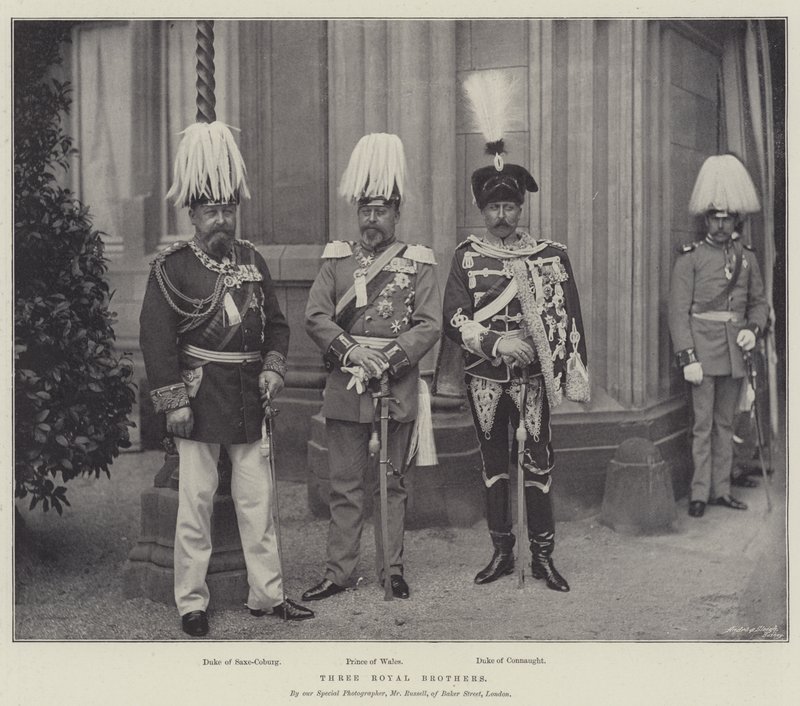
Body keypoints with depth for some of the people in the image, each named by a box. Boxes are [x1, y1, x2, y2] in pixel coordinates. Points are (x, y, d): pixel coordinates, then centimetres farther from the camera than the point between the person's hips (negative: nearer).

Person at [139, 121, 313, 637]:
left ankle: (268, 594, 20)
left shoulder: (252, 260, 10)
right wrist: (173, 401, -15)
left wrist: (274, 369, -2)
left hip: (249, 399, 5)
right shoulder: (172, 267, -5)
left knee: (258, 498, 10)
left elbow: (276, 323, 15)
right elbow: (156, 336, -10)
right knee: (197, 501, 2)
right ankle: (192, 603, 12)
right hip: (200, 397, -5)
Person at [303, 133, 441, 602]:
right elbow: (315, 317, -1)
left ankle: (393, 568, 17)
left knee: (392, 483, 8)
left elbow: (430, 325, -5)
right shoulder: (338, 260, 8)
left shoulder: (418, 263, 3)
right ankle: (340, 572, 12)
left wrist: (388, 361, -17)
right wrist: (353, 352, -15)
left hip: (398, 387, -1)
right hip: (345, 387, 1)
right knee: (345, 485, 5)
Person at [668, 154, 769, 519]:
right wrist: (687, 358, -13)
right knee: (703, 423, -3)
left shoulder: (747, 257, 10)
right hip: (703, 349, -4)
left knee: (725, 422, 11)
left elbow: (759, 302, 18)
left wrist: (752, 330, -4)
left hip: (734, 351, 5)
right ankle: (699, 493, 3)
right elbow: (679, 311, -7)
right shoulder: (689, 258, -3)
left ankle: (721, 489, 18)